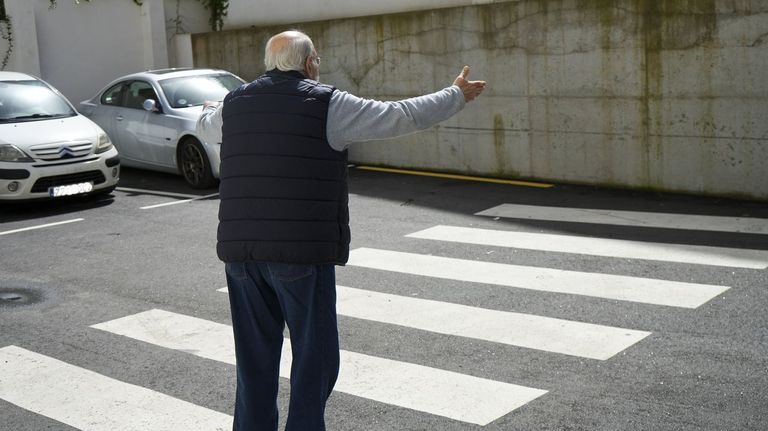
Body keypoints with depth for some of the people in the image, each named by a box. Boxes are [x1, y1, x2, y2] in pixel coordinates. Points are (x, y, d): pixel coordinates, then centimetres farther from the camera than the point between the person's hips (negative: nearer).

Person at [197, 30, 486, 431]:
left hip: (240, 251, 5)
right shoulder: (326, 104, -4)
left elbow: (205, 125, 34)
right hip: (302, 252, -5)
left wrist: (210, 111, 58)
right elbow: (404, 116, -2)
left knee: (255, 356, 15)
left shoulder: (234, 103, 11)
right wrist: (457, 95, 13)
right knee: (314, 355, 8)